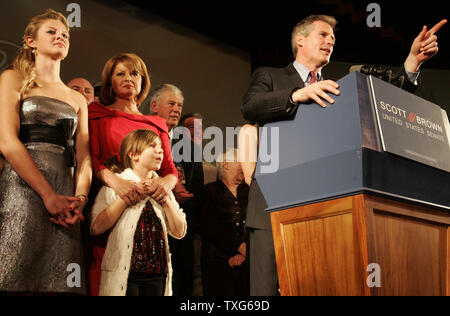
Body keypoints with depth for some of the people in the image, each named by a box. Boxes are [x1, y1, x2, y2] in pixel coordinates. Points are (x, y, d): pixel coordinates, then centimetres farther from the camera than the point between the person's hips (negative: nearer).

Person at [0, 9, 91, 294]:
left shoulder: (78, 99, 22)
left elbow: (84, 157, 12)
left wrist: (80, 199, -8)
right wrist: (49, 195, -14)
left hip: (64, 198, 4)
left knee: (60, 281, -1)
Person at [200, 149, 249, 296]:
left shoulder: (248, 192, 16)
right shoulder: (210, 191, 3)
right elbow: (210, 227, -9)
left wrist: (244, 253, -8)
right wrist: (239, 246, -14)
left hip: (248, 262, 4)